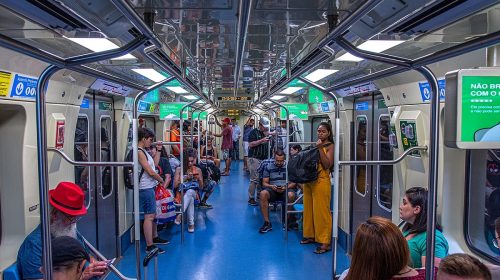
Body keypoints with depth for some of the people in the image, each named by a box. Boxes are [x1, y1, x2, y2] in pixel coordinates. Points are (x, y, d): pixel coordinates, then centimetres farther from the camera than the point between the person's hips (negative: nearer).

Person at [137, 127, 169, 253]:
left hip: (150, 187, 10)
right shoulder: (139, 152, -16)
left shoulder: (143, 151, 14)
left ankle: (154, 237, 33)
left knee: (153, 214, 19)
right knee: (149, 216, -7)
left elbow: (155, 163, 17)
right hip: (146, 188, -10)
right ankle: (149, 246, -2)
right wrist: (162, 181, -5)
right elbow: (150, 172, -18)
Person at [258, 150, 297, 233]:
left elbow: (294, 182, 3)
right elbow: (264, 183, 8)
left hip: (286, 189, -1)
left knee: (291, 195, -37)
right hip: (273, 190, 1)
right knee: (263, 194, -32)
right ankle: (267, 223, -23)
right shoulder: (268, 167, 9)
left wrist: (286, 187, -16)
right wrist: (271, 186, -14)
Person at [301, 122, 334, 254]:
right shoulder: (316, 144, 14)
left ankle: (325, 242, 3)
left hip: (321, 181, -7)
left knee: (321, 211, -4)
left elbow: (327, 165, -16)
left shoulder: (330, 146, -5)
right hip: (309, 180, 7)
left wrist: (320, 149, -18)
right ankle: (310, 235, 28)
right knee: (308, 209, 13)